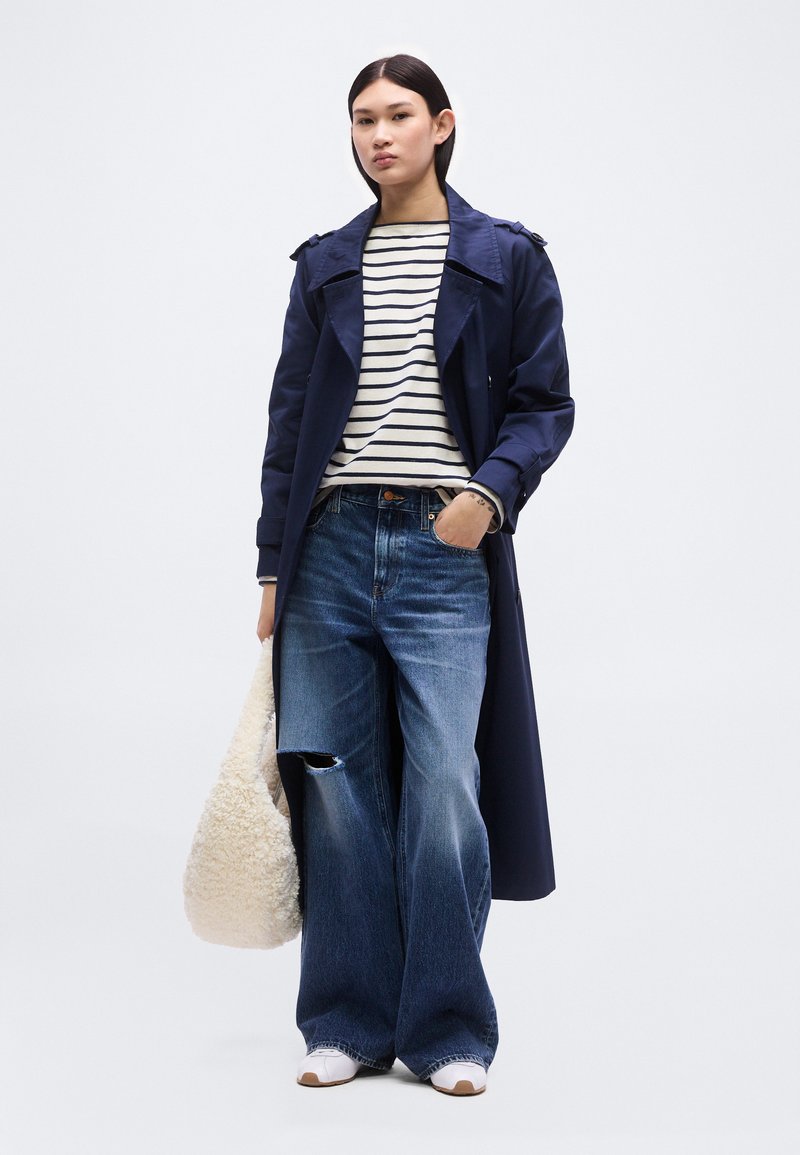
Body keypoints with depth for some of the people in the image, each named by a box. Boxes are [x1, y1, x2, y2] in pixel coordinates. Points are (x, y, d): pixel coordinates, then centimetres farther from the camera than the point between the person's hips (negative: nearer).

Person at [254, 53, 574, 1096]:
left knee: (443, 789, -8)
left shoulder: (507, 259, 6)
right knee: (336, 785, 3)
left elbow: (545, 403, 4)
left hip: (445, 553, -3)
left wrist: (493, 490, -15)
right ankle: (349, 1023, 15)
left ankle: (450, 1032, 7)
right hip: (332, 545, 3)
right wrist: (274, 564, 9)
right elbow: (289, 418, 14)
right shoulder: (324, 267, 14)